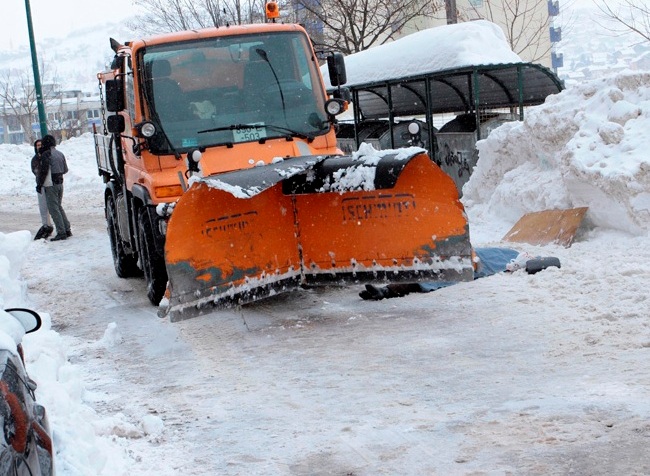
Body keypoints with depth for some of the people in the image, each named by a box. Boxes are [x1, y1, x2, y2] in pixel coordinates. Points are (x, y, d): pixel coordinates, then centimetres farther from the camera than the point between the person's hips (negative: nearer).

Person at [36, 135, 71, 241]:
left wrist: (39, 184, -10)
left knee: (54, 208, -5)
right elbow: (65, 169, 16)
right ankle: (67, 229, 17)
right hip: (60, 183, 8)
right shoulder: (60, 154, 11)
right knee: (59, 206, 18)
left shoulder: (46, 154, -12)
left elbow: (43, 171, -16)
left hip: (50, 185, -8)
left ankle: (61, 232, -8)